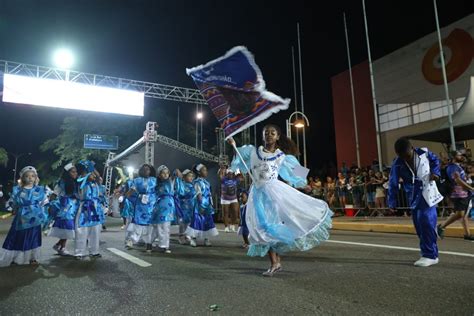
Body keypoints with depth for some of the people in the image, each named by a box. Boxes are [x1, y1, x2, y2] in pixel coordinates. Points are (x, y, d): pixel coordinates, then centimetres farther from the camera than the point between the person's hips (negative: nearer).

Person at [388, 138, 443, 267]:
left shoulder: (424, 152, -10)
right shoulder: (397, 164, -10)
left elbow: (435, 160, 12)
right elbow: (393, 184, -5)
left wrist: (435, 171, -7)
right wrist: (392, 203, -6)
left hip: (428, 193, -2)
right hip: (414, 197, 2)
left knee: (426, 221, -14)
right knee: (419, 226, 4)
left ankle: (430, 255, -4)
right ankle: (430, 253, 19)